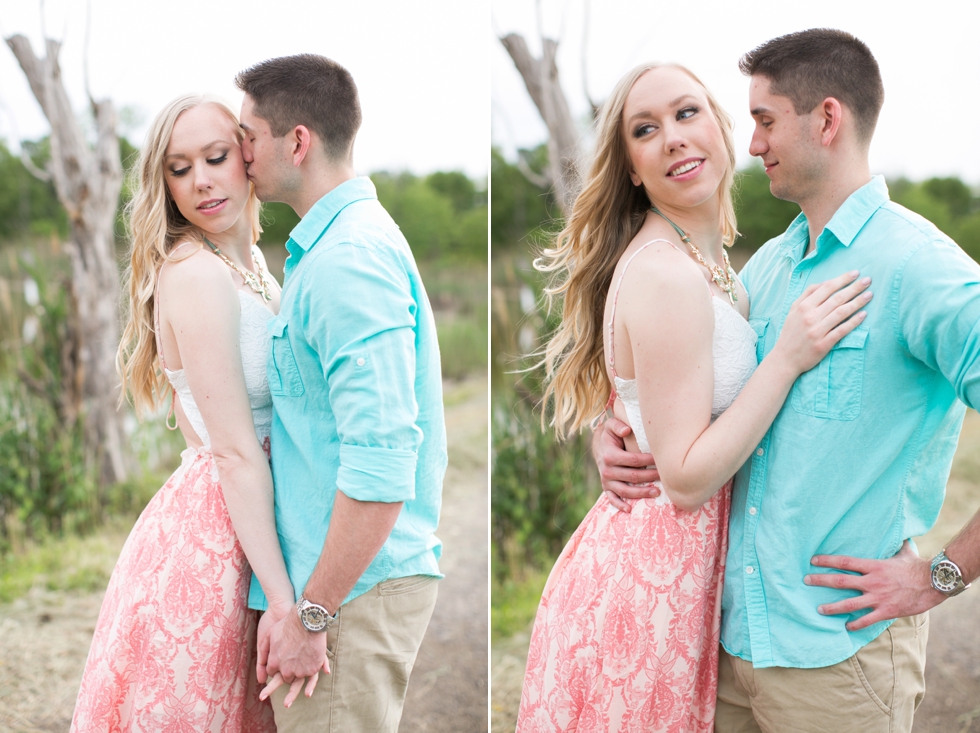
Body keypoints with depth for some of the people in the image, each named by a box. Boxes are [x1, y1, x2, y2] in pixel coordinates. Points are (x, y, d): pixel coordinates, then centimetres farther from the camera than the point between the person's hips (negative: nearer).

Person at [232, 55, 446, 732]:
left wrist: (312, 614, -21)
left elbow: (381, 464, -26)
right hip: (348, 579, 10)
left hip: (358, 589, -10)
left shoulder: (348, 261, -19)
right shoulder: (331, 246, 15)